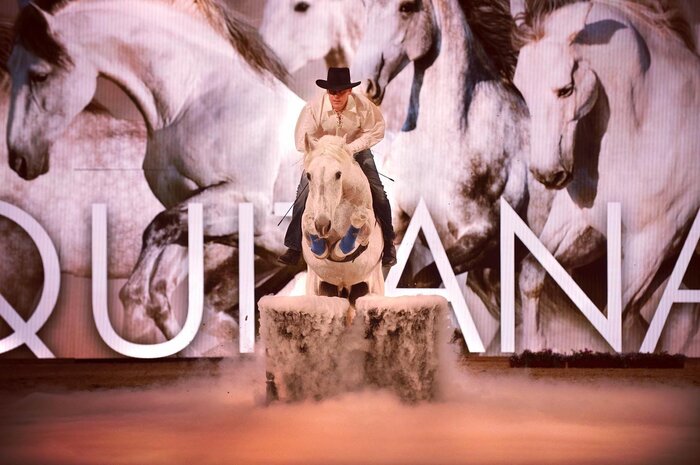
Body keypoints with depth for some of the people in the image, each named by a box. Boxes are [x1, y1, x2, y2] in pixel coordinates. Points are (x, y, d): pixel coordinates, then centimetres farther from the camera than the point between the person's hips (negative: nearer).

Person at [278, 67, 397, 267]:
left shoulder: (363, 106, -24)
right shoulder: (314, 107, -25)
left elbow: (375, 132, -14)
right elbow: (303, 139, -19)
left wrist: (351, 148, -26)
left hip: (357, 152, 0)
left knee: (378, 196, -6)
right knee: (303, 196, -11)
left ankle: (388, 243, 14)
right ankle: (294, 247, 1)